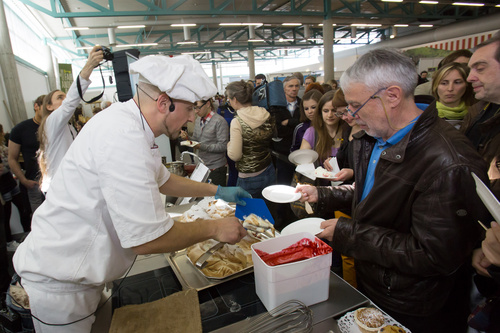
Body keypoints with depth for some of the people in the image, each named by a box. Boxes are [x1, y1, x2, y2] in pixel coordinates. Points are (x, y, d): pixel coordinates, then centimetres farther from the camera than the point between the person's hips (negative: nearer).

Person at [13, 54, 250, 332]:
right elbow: (147, 239, -32)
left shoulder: (129, 124, 3)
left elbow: (162, 179, 18)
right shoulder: (123, 137, -31)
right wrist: (214, 229, -17)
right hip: (60, 283, -9)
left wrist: (217, 191, 17)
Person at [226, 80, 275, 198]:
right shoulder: (266, 115, -2)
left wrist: (229, 144, 2)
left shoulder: (237, 122, -20)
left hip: (249, 179, -6)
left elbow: (235, 156, -17)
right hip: (269, 174, 6)